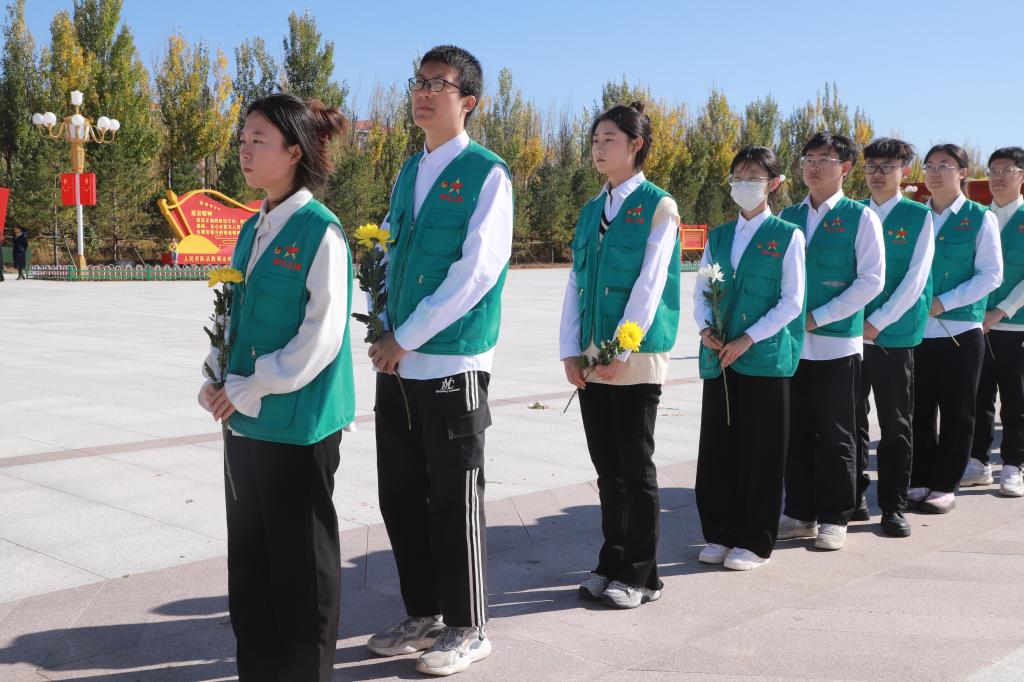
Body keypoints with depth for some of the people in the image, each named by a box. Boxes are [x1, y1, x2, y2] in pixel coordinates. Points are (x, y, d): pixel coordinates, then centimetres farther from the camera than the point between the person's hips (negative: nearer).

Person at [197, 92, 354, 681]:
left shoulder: (320, 231, -13)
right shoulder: (253, 229, 11)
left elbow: (322, 335, -17)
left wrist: (249, 389, -15)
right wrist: (218, 379, 2)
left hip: (298, 422, -8)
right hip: (245, 419, 8)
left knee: (300, 560, 5)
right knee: (249, 555, 15)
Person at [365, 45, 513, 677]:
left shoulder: (487, 174, -8)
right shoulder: (409, 173, 14)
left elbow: (474, 272, -16)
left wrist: (405, 339, -13)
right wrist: (385, 333, 4)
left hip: (453, 364, -7)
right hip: (399, 363, 7)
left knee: (454, 501, 2)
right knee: (400, 495, 12)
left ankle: (467, 629, 18)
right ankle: (423, 615, 29)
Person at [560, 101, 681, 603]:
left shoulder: (658, 207, -4)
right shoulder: (591, 211, 14)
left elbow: (650, 284, -12)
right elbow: (576, 283, 11)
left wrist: (621, 350, -17)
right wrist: (570, 351, 2)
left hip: (637, 358, -6)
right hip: (590, 359, 6)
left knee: (635, 467, 1)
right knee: (607, 467, 11)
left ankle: (640, 576, 11)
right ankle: (612, 563, 23)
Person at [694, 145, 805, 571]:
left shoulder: (787, 236, -1)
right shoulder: (718, 236, 13)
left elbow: (792, 302, -6)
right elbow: (700, 292, 13)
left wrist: (748, 338, -14)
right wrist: (706, 327, -7)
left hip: (766, 358, -4)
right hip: (718, 358, 5)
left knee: (760, 454, 1)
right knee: (716, 451, 8)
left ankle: (754, 542, 12)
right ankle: (719, 534, 21)